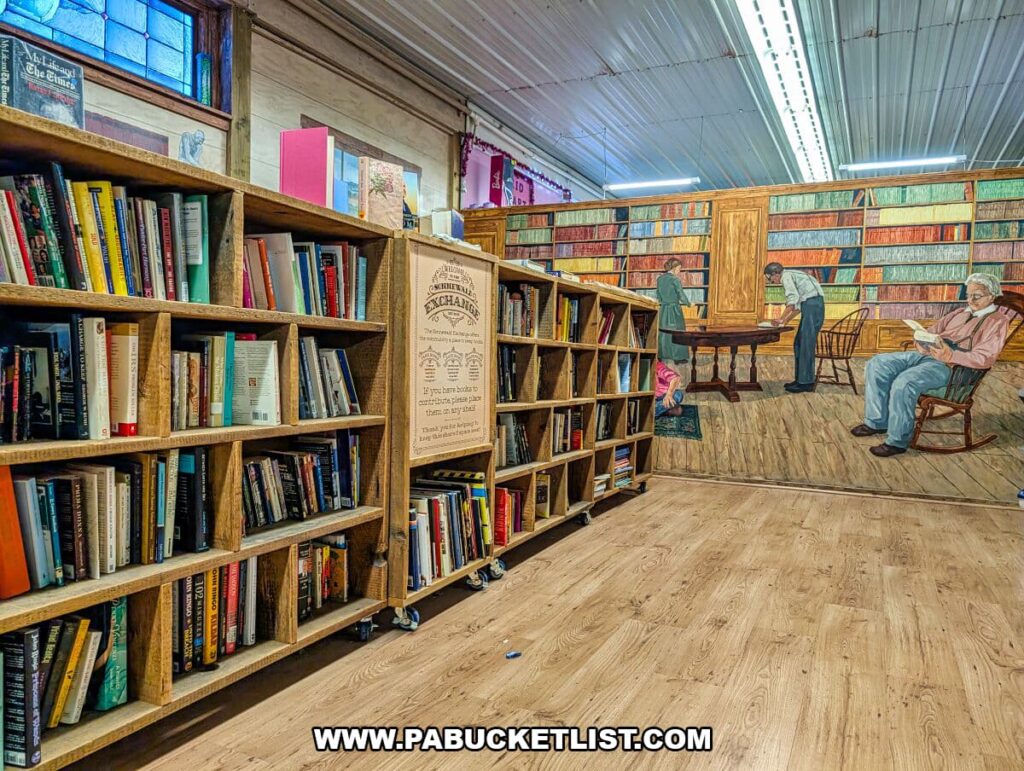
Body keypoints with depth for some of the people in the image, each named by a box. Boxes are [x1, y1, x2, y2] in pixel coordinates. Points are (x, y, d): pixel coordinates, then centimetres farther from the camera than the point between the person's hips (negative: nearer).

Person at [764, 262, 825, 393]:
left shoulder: (786, 276, -4)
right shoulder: (791, 276, 26)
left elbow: (793, 300, -17)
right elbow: (798, 304, 26)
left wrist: (781, 318, -10)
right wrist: (786, 321, 21)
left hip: (812, 303, -10)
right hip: (811, 305, 10)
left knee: (806, 344, -8)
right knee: (799, 344, 12)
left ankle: (806, 382, -6)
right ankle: (801, 378, 16)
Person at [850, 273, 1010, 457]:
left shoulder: (997, 320, 1)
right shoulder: (960, 313, 26)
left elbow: (985, 358, -13)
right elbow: (931, 331, 25)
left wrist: (950, 356, -28)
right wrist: (921, 341, -1)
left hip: (951, 366, -8)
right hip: (926, 354, 9)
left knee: (904, 382, -33)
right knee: (877, 364, -7)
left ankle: (897, 441, -21)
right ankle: (877, 421, -2)